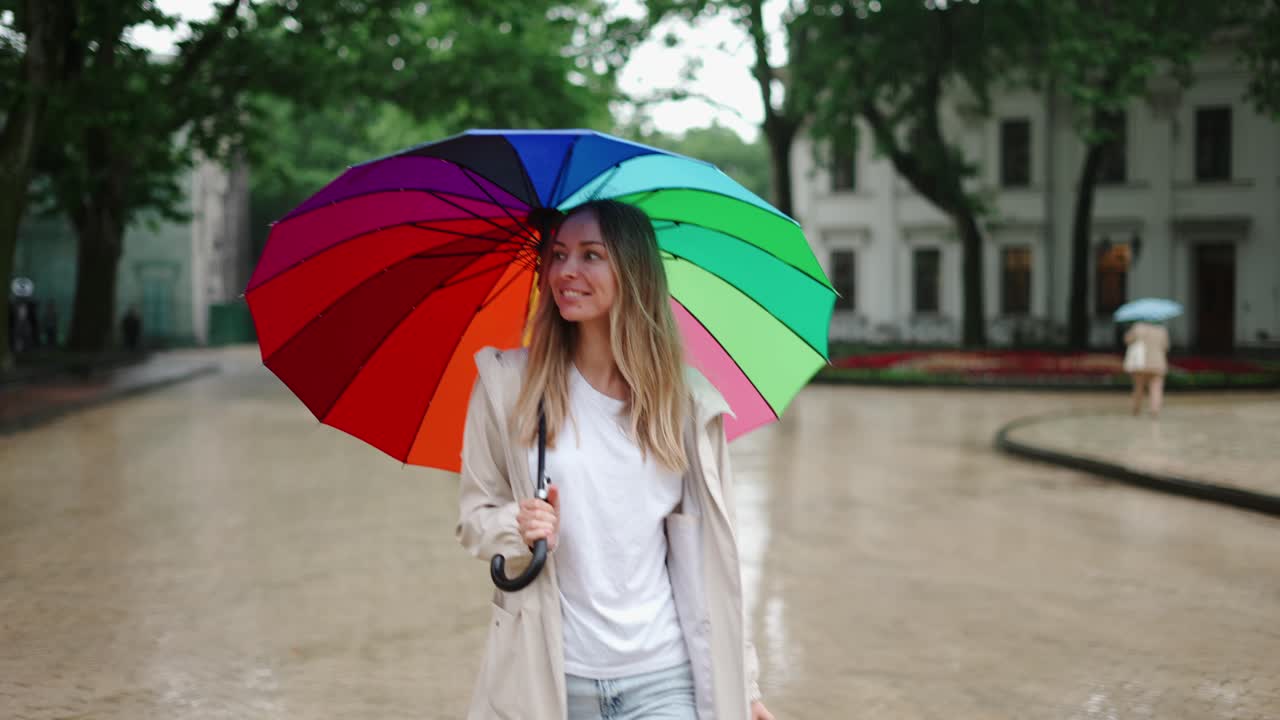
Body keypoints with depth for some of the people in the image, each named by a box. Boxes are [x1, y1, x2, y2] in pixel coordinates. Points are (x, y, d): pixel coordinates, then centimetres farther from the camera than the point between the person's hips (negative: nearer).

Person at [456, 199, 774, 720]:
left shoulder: (688, 400, 0)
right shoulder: (507, 384, -3)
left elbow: (709, 550, 5)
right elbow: (474, 515, 4)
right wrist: (518, 527, -18)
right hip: (547, 677, 0)